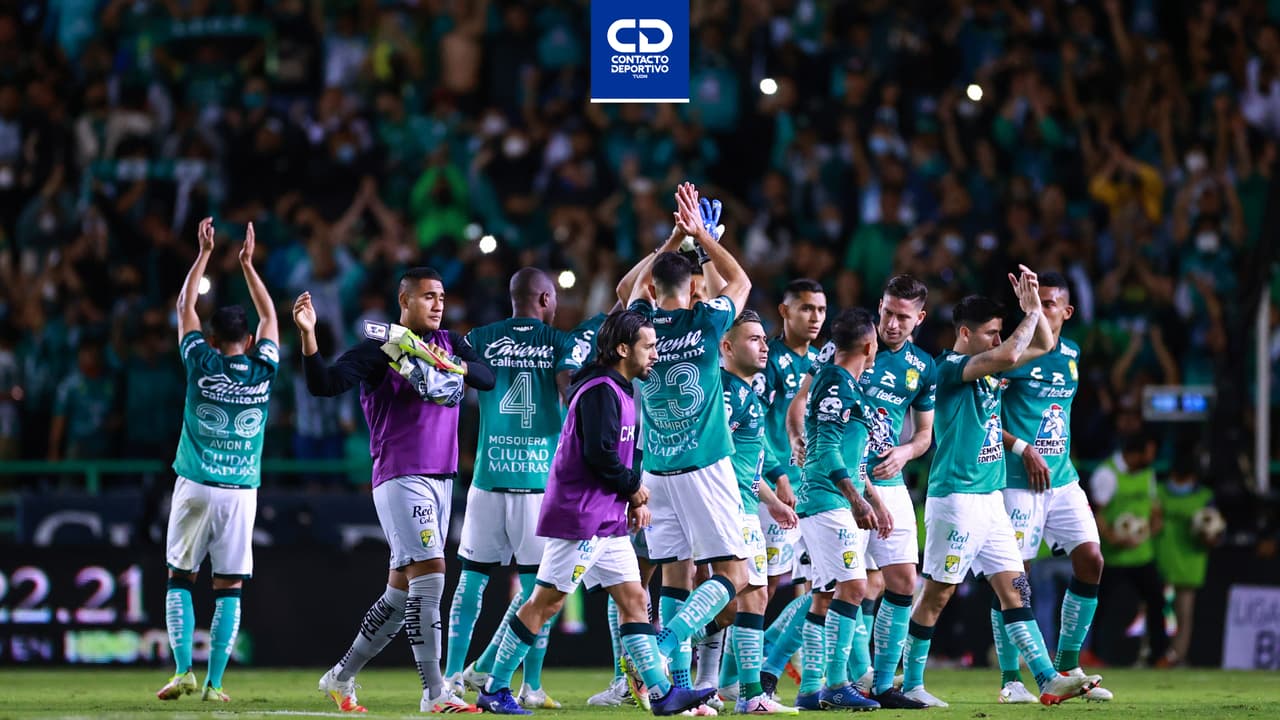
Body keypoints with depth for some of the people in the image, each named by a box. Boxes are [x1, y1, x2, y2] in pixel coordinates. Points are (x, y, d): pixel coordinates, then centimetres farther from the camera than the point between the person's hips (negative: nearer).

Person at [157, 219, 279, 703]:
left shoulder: (201, 365, -3)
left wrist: (205, 253, 17)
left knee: (180, 581, 8)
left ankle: (183, 670, -5)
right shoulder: (262, 371, 0)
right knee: (229, 590, 4)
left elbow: (184, 308, 11)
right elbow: (269, 316, 18)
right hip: (241, 493, 1)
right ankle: (214, 683, -1)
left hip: (195, 488, -1)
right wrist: (247, 263, 23)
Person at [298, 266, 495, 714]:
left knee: (401, 589, 10)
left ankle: (341, 677, 23)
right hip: (401, 478, -7)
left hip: (441, 479, 7)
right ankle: (435, 693, -14)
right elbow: (324, 384, -16)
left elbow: (487, 378, 1)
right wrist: (308, 335, -31)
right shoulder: (379, 348, -7)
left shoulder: (448, 343, 13)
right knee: (429, 575, -15)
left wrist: (452, 365, -17)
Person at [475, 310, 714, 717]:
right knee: (545, 602, -5)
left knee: (634, 599, 5)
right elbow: (598, 454, -23)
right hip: (581, 518, -10)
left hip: (608, 521, 10)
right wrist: (633, 487, -8)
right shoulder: (600, 390, -15)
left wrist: (635, 498, 7)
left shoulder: (619, 392, 17)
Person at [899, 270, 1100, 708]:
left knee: (1013, 589, 4)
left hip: (991, 498, 9)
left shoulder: (988, 367, 13)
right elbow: (1009, 356, -28)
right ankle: (911, 684, 7)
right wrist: (1031, 312, -14)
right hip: (957, 497, -9)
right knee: (937, 593, -1)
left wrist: (1033, 305, 5)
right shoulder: (949, 368, -13)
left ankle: (1048, 679, 0)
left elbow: (1043, 344, 21)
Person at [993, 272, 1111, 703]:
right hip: (1018, 483, -6)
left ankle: (1067, 664, 11)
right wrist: (1023, 449, -16)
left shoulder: (1071, 357, 12)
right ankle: (1010, 679, 4)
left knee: (1091, 561, -2)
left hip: (1062, 479, 6)